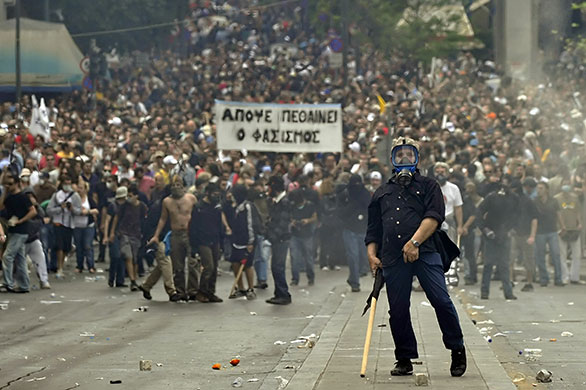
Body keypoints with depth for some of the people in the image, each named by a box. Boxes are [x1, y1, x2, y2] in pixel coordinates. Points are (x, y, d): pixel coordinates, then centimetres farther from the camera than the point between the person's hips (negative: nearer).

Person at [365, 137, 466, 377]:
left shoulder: (428, 186, 13)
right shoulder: (382, 193, 24)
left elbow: (434, 216, -2)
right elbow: (373, 229, 26)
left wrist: (415, 242, -15)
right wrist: (372, 255, 9)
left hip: (424, 253, -3)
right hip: (392, 258, 3)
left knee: (441, 301, -13)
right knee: (398, 310, 1)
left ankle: (457, 350, 3)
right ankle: (404, 359, 12)